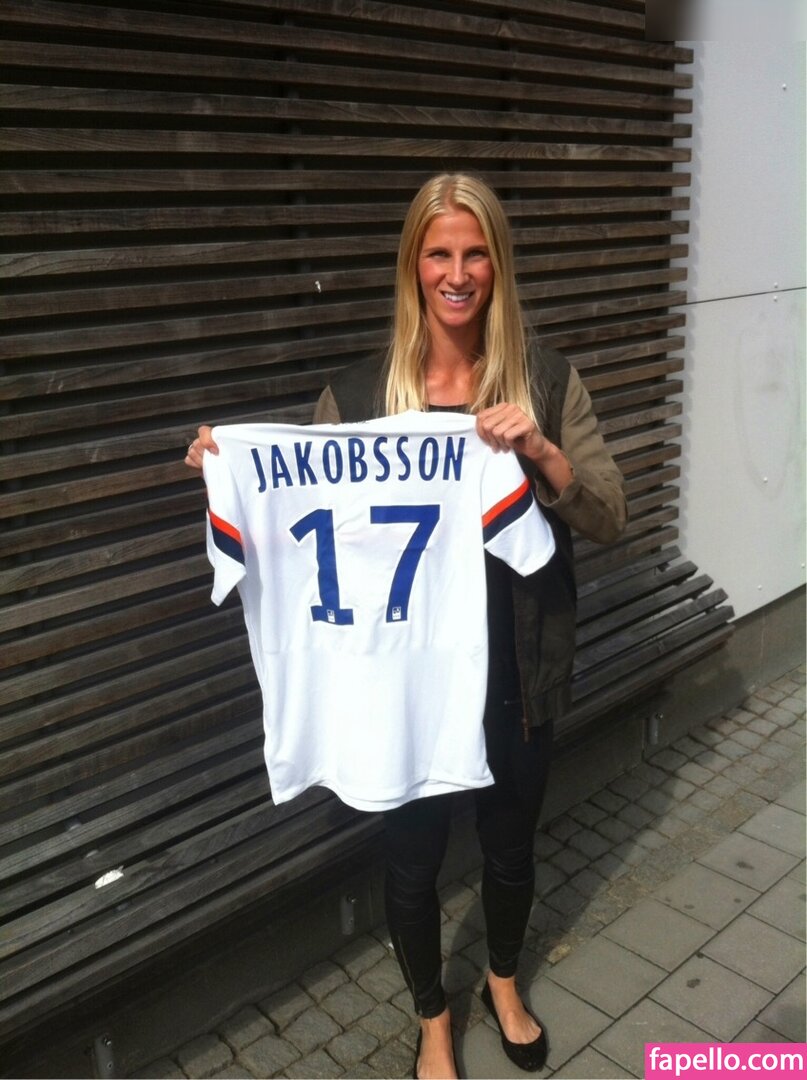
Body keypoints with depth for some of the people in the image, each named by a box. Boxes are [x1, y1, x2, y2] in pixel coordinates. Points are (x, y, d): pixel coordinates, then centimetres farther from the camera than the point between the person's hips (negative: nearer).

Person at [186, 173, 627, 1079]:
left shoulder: (545, 380, -5)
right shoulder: (357, 392, -7)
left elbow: (610, 520, -7)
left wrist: (541, 452, -24)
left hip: (516, 669, 1)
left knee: (510, 843, 21)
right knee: (412, 858, 15)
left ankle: (504, 985, 54)